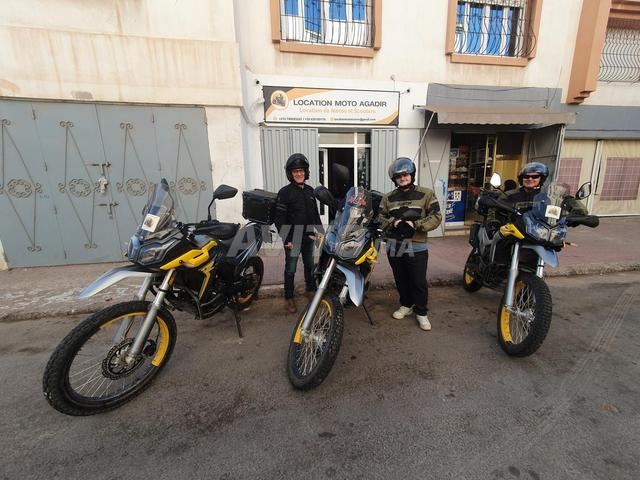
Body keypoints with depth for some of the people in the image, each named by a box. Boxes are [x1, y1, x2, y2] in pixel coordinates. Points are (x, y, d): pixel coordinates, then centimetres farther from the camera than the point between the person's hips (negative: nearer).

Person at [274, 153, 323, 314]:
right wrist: (286, 239, -17)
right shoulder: (285, 192, -10)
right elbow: (279, 218, -13)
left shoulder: (310, 190, 8)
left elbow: (315, 213, 16)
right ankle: (289, 298, 21)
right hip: (292, 239, -5)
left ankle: (310, 289, 39)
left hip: (308, 237, 6)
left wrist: (321, 232, 12)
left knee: (310, 265, 18)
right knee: (290, 269, 6)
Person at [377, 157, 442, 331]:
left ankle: (421, 312, 24)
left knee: (419, 282, 4)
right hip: (394, 247, 3)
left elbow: (436, 217, -6)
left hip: (416, 247, -3)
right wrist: (394, 223, -15)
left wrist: (415, 224, -19)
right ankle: (406, 305, 37)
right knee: (401, 280, 16)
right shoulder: (388, 198, 8)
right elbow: (380, 218, 5)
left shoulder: (426, 194, -1)